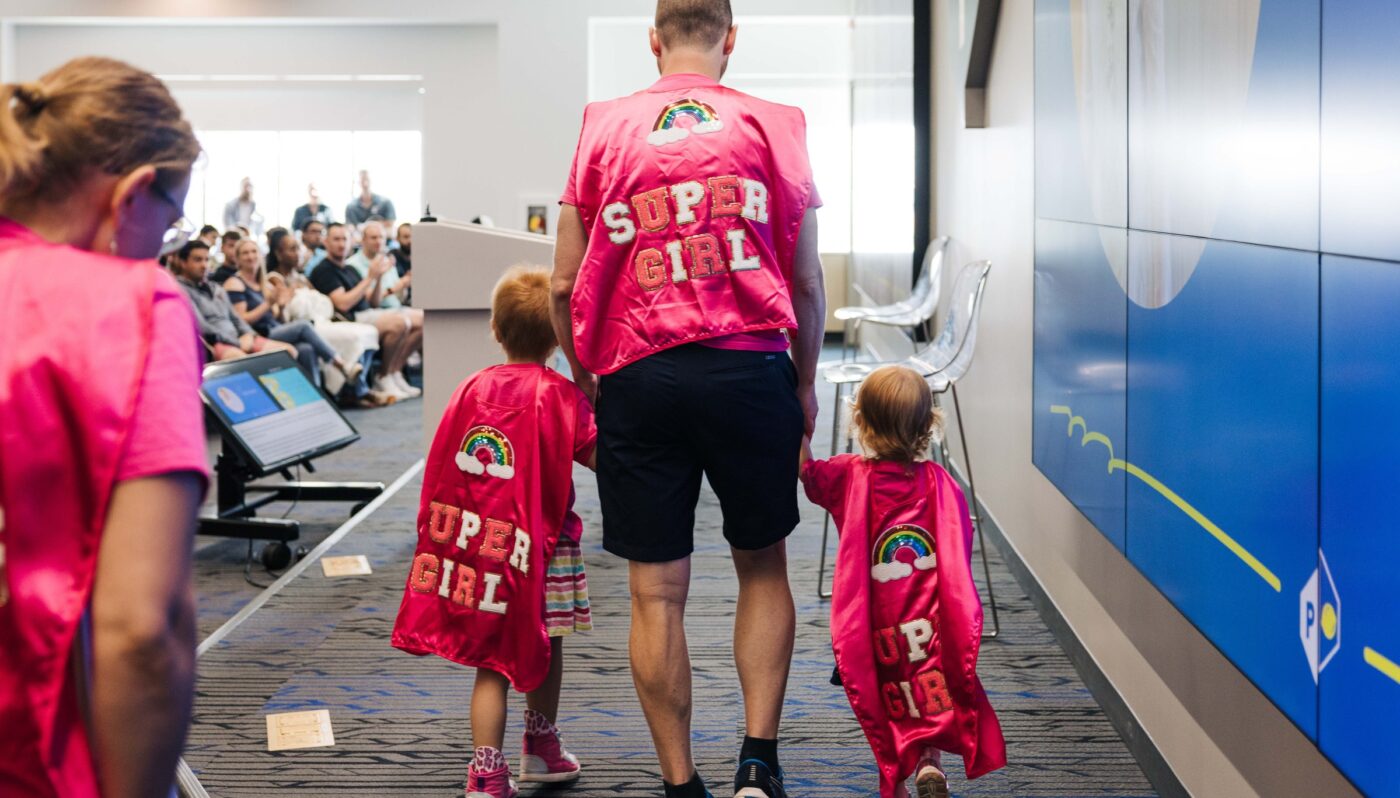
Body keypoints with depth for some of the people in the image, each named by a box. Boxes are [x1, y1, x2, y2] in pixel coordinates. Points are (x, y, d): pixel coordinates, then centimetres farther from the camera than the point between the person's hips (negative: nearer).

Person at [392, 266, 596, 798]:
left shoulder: (472, 389, 4)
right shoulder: (560, 394, -7)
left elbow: (442, 466, 8)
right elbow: (598, 456, -10)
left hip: (473, 537, 3)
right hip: (539, 544, -3)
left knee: (491, 659, 4)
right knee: (545, 646, 16)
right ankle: (541, 748, 34)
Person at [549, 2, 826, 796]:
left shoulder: (605, 127, 7)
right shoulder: (773, 124, 6)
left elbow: (565, 284, 6)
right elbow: (806, 280, 5)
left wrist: (583, 379, 19)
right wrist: (805, 381, 18)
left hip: (638, 374, 0)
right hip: (748, 367, 0)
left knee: (656, 592, 5)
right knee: (764, 565, 16)